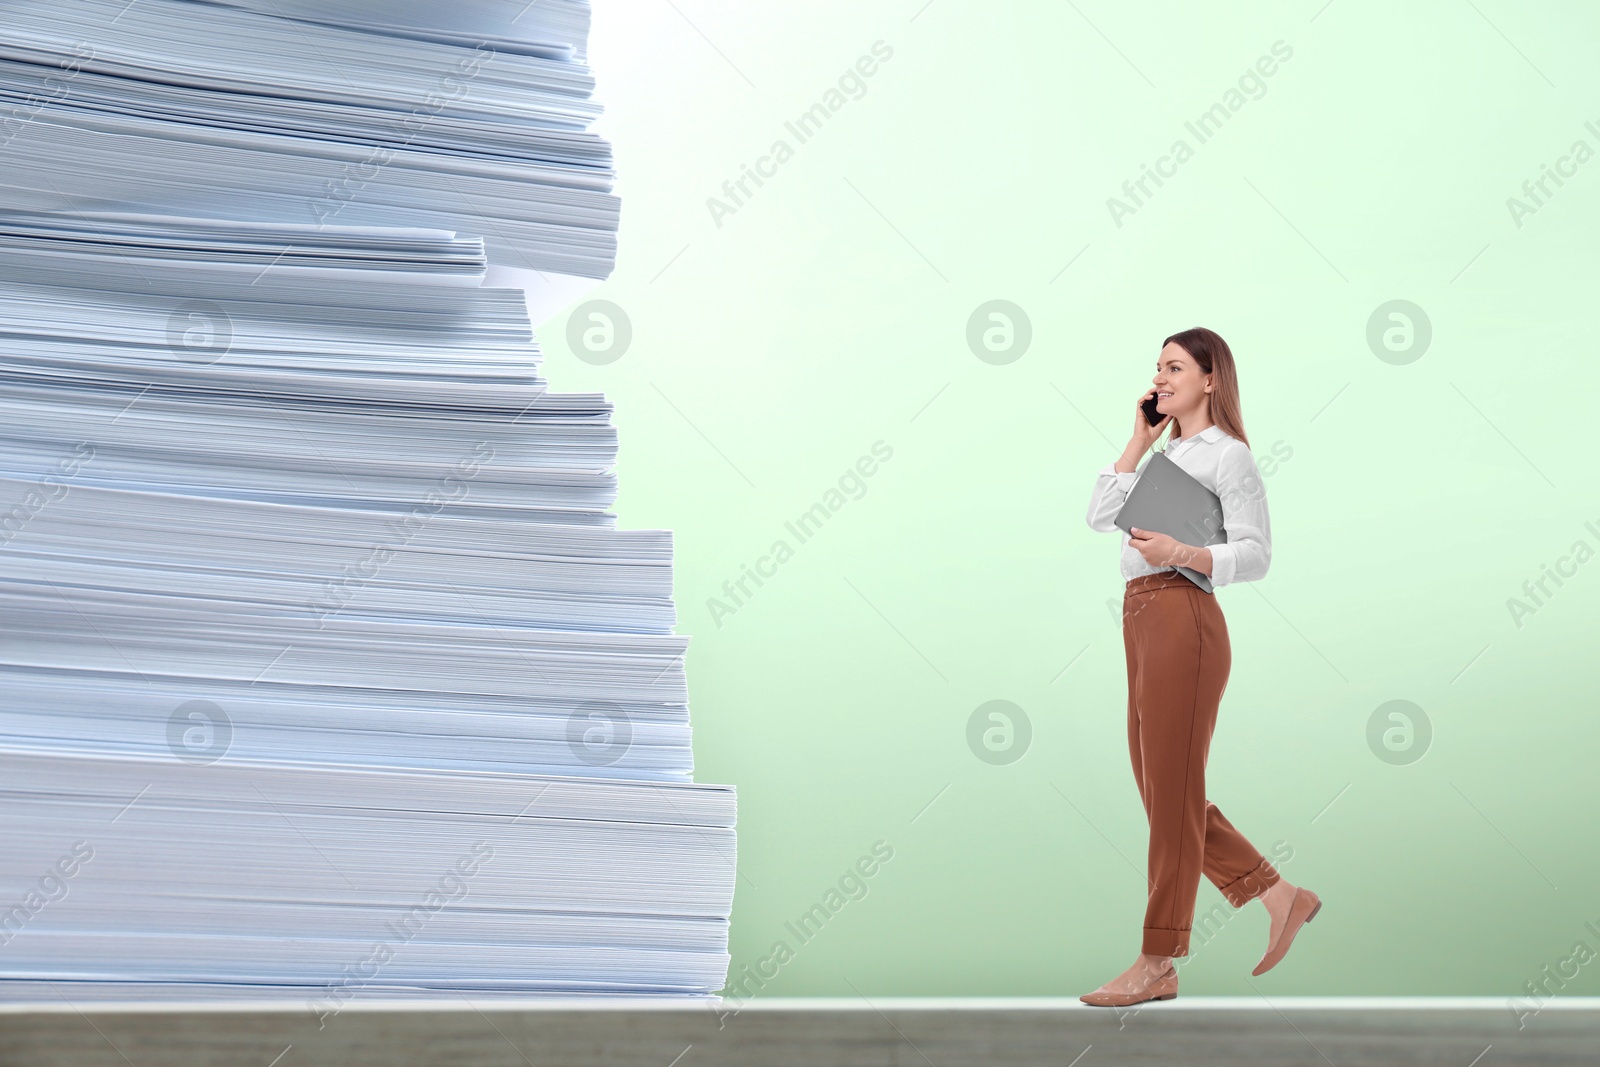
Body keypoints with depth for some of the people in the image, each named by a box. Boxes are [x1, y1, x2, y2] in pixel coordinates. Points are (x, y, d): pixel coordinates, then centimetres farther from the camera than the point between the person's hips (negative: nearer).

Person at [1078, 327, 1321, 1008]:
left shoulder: (1228, 454, -2)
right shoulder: (1167, 455, 22)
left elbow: (1255, 554, -9)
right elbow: (1099, 516, 15)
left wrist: (1181, 554, -24)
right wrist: (1139, 440, 13)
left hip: (1183, 616, -9)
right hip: (1144, 619, 9)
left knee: (1172, 794, -4)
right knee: (1159, 791, 11)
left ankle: (1158, 966, 3)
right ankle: (1280, 897, 21)